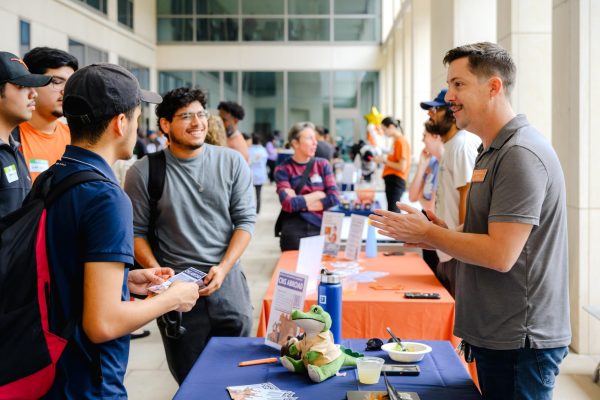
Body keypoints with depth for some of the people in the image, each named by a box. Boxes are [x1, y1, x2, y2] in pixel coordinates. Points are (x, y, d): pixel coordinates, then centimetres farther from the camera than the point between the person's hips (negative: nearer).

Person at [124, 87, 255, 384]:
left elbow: (246, 219, 1)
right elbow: (135, 232, -1)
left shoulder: (232, 162, 1)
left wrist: (223, 268, -9)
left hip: (229, 284, 2)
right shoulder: (144, 172, -5)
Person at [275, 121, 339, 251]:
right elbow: (288, 204, -14)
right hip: (294, 232, -2)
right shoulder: (283, 169, -2)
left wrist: (300, 203, -8)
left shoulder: (323, 165, 6)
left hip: (322, 229, 2)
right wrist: (318, 195, -5)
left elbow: (334, 199, -4)